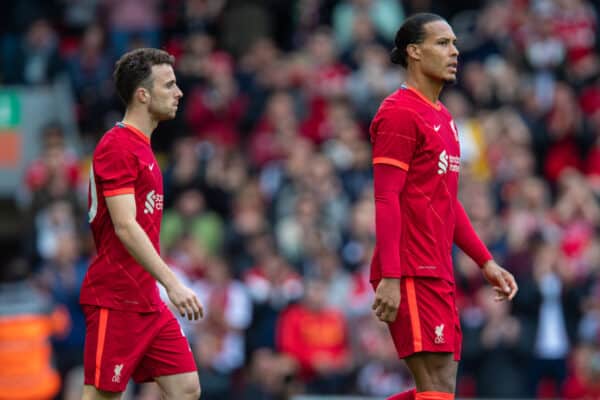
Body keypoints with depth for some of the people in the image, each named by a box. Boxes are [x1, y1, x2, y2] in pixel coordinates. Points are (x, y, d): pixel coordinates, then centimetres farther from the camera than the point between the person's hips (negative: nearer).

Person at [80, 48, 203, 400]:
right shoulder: (117, 146, -13)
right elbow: (124, 228, -22)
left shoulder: (142, 147, 18)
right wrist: (172, 284, -27)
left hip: (147, 301, 10)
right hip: (115, 301, -10)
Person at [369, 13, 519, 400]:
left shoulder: (443, 118, 20)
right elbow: (386, 200, -15)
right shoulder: (400, 113, -9)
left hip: (439, 274, 9)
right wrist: (390, 278, -22)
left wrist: (485, 261, 19)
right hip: (410, 276, -9)